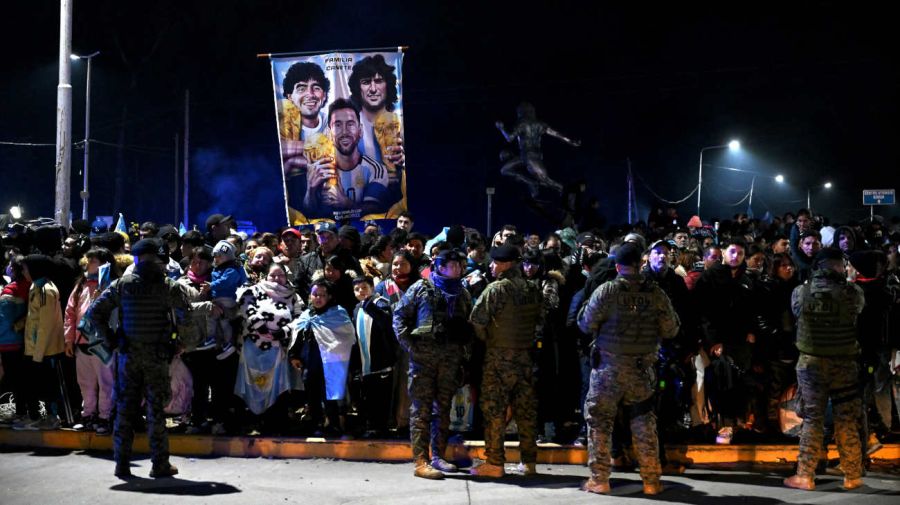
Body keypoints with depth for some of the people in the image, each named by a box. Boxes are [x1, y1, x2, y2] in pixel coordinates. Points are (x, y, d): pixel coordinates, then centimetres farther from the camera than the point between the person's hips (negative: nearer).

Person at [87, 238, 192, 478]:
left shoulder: (121, 284, 0)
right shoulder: (168, 285, -7)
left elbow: (94, 312, -1)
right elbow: (186, 314, -11)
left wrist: (109, 337, 6)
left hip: (128, 353, 2)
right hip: (157, 355, -2)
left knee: (125, 407, 9)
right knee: (156, 408, 4)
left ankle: (122, 463, 11)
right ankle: (160, 465, 8)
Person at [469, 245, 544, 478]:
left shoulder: (496, 289, -13)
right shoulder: (533, 289, 6)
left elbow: (477, 319, -13)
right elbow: (540, 318, 12)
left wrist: (485, 338, 4)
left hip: (499, 356, -6)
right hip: (526, 354, 6)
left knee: (494, 409, -1)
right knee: (526, 408, 10)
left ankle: (494, 463, -1)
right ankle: (529, 461, 15)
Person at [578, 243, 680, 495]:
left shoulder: (606, 290, -10)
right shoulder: (655, 292, -4)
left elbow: (587, 325, -4)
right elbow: (671, 329, 3)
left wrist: (584, 312, 15)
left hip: (609, 365, -2)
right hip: (642, 367, 2)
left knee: (599, 418, 9)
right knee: (644, 421, 13)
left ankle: (599, 479, 10)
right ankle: (651, 480, 15)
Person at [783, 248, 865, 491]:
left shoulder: (801, 292, -7)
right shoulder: (853, 293, -9)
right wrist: (843, 280, 20)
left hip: (811, 363, 1)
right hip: (845, 364, -1)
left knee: (812, 420, 7)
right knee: (847, 422, 9)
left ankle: (805, 476, 8)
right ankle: (852, 476, 16)